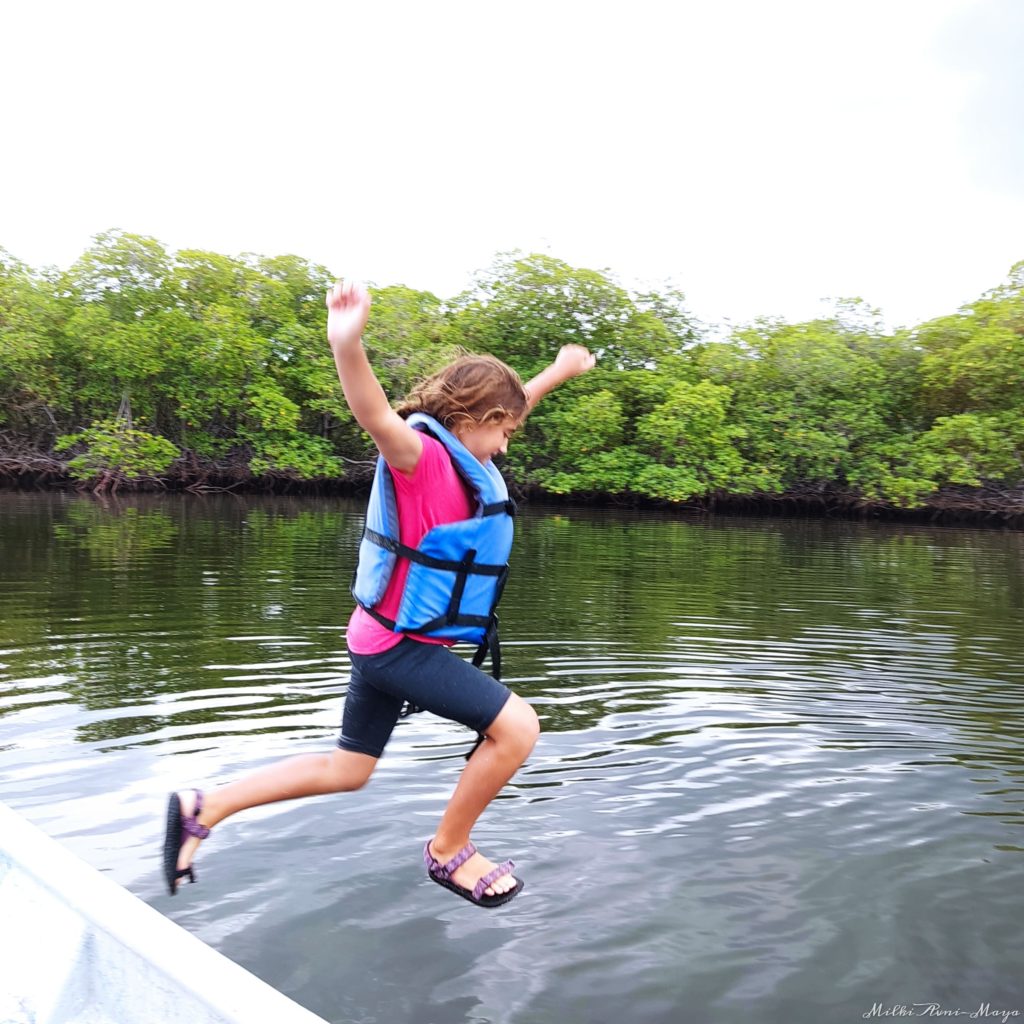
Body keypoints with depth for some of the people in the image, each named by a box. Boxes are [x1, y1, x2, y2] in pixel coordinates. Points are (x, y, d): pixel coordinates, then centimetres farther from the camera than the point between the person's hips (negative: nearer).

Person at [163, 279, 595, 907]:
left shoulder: (458, 454, 8)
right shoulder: (423, 455, -19)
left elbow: (508, 406, 27)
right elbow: (379, 419, -42)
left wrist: (561, 371, 35)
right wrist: (348, 346, -60)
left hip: (391, 639, 10)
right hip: (401, 643, -10)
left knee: (347, 771, 18)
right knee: (517, 726, -9)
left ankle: (202, 810, 25)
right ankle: (449, 852, 11)